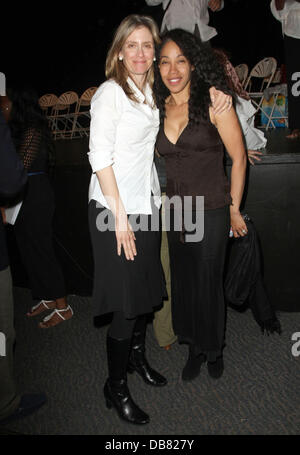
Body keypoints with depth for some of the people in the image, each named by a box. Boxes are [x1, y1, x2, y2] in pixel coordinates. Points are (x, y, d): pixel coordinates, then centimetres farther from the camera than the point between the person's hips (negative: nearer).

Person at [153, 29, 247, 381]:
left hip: (211, 212, -4)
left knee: (208, 285, 8)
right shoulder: (160, 108, 5)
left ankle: (214, 350, 35)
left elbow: (239, 157, -6)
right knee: (183, 283, 14)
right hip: (175, 212, 5)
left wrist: (234, 209, -3)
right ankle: (194, 349, 36)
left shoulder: (214, 102, -9)